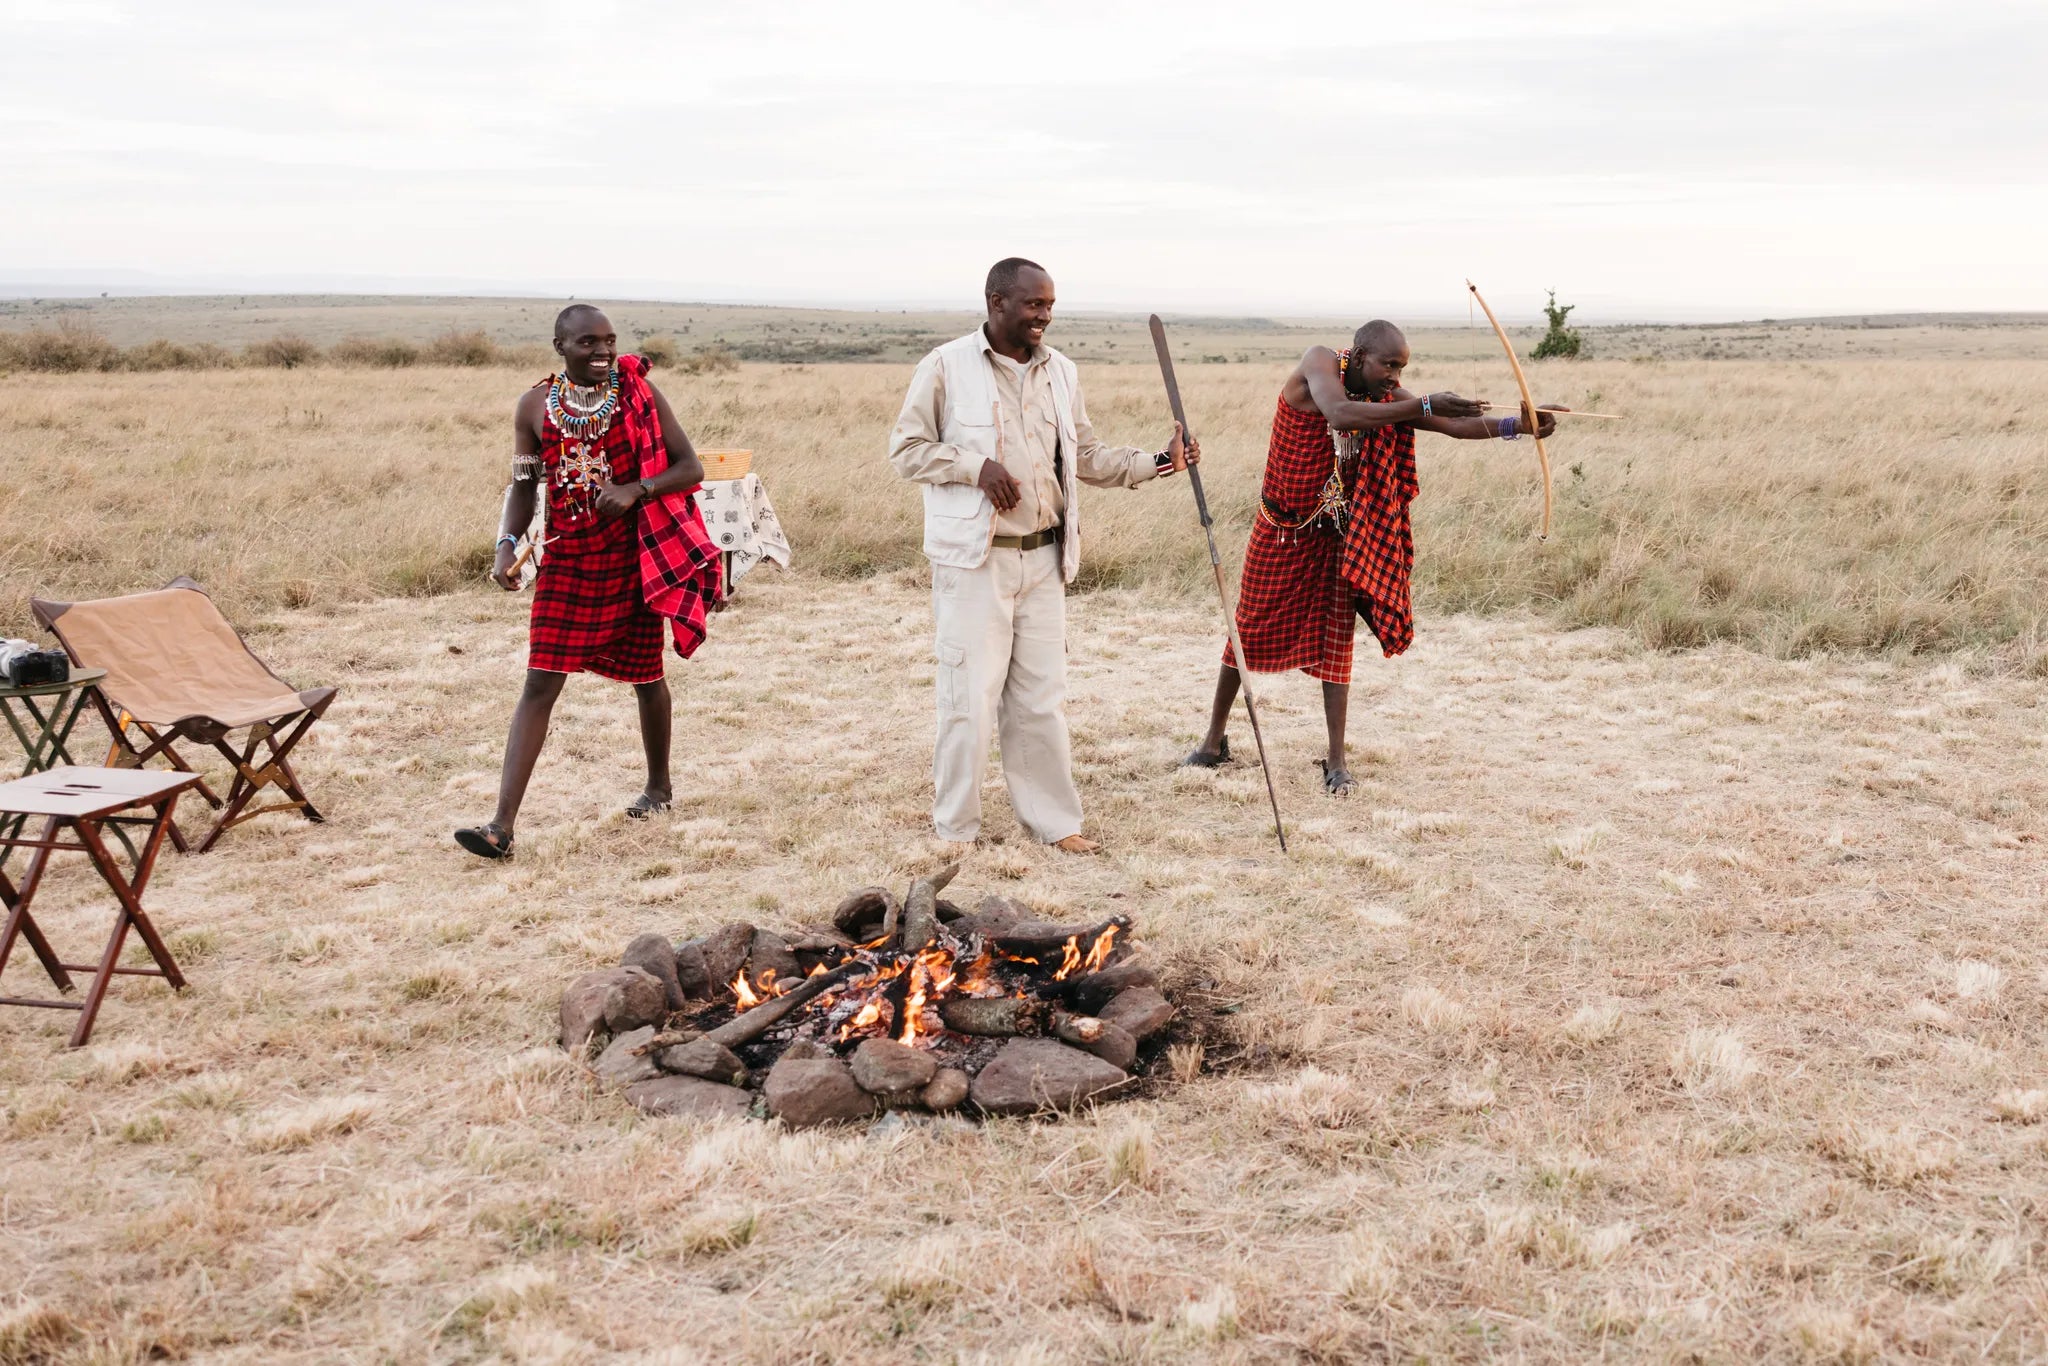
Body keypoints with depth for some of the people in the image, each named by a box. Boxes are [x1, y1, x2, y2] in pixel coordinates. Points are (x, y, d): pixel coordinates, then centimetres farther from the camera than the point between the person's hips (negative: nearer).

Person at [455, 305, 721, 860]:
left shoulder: (639, 394, -6)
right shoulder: (535, 406, -2)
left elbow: (691, 467, -5)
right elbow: (523, 485, 5)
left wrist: (636, 489, -23)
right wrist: (506, 545, -12)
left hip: (634, 561, 0)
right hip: (566, 563, 1)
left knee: (646, 677, 13)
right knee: (539, 685, -6)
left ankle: (659, 785, 39)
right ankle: (502, 825, -10)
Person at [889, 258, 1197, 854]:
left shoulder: (1061, 372, 11)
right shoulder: (946, 367, -4)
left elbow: (1087, 457, 16)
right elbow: (906, 449, -2)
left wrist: (1159, 462, 3)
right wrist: (977, 466, -15)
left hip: (1043, 558, 5)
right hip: (972, 558, -5)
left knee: (1042, 697, 9)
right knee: (969, 697, -2)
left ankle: (1054, 821, 19)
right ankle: (955, 830, 10)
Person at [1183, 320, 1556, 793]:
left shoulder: (1388, 398, -7)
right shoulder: (1319, 364, -17)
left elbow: (1454, 425, -14)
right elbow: (1340, 415, -37)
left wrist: (1515, 426, -30)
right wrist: (1423, 406, -41)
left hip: (1336, 534, 2)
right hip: (1278, 528, -2)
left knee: (1335, 638, -1)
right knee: (1248, 629, 7)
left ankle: (1336, 761, 3)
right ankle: (1214, 740, 20)